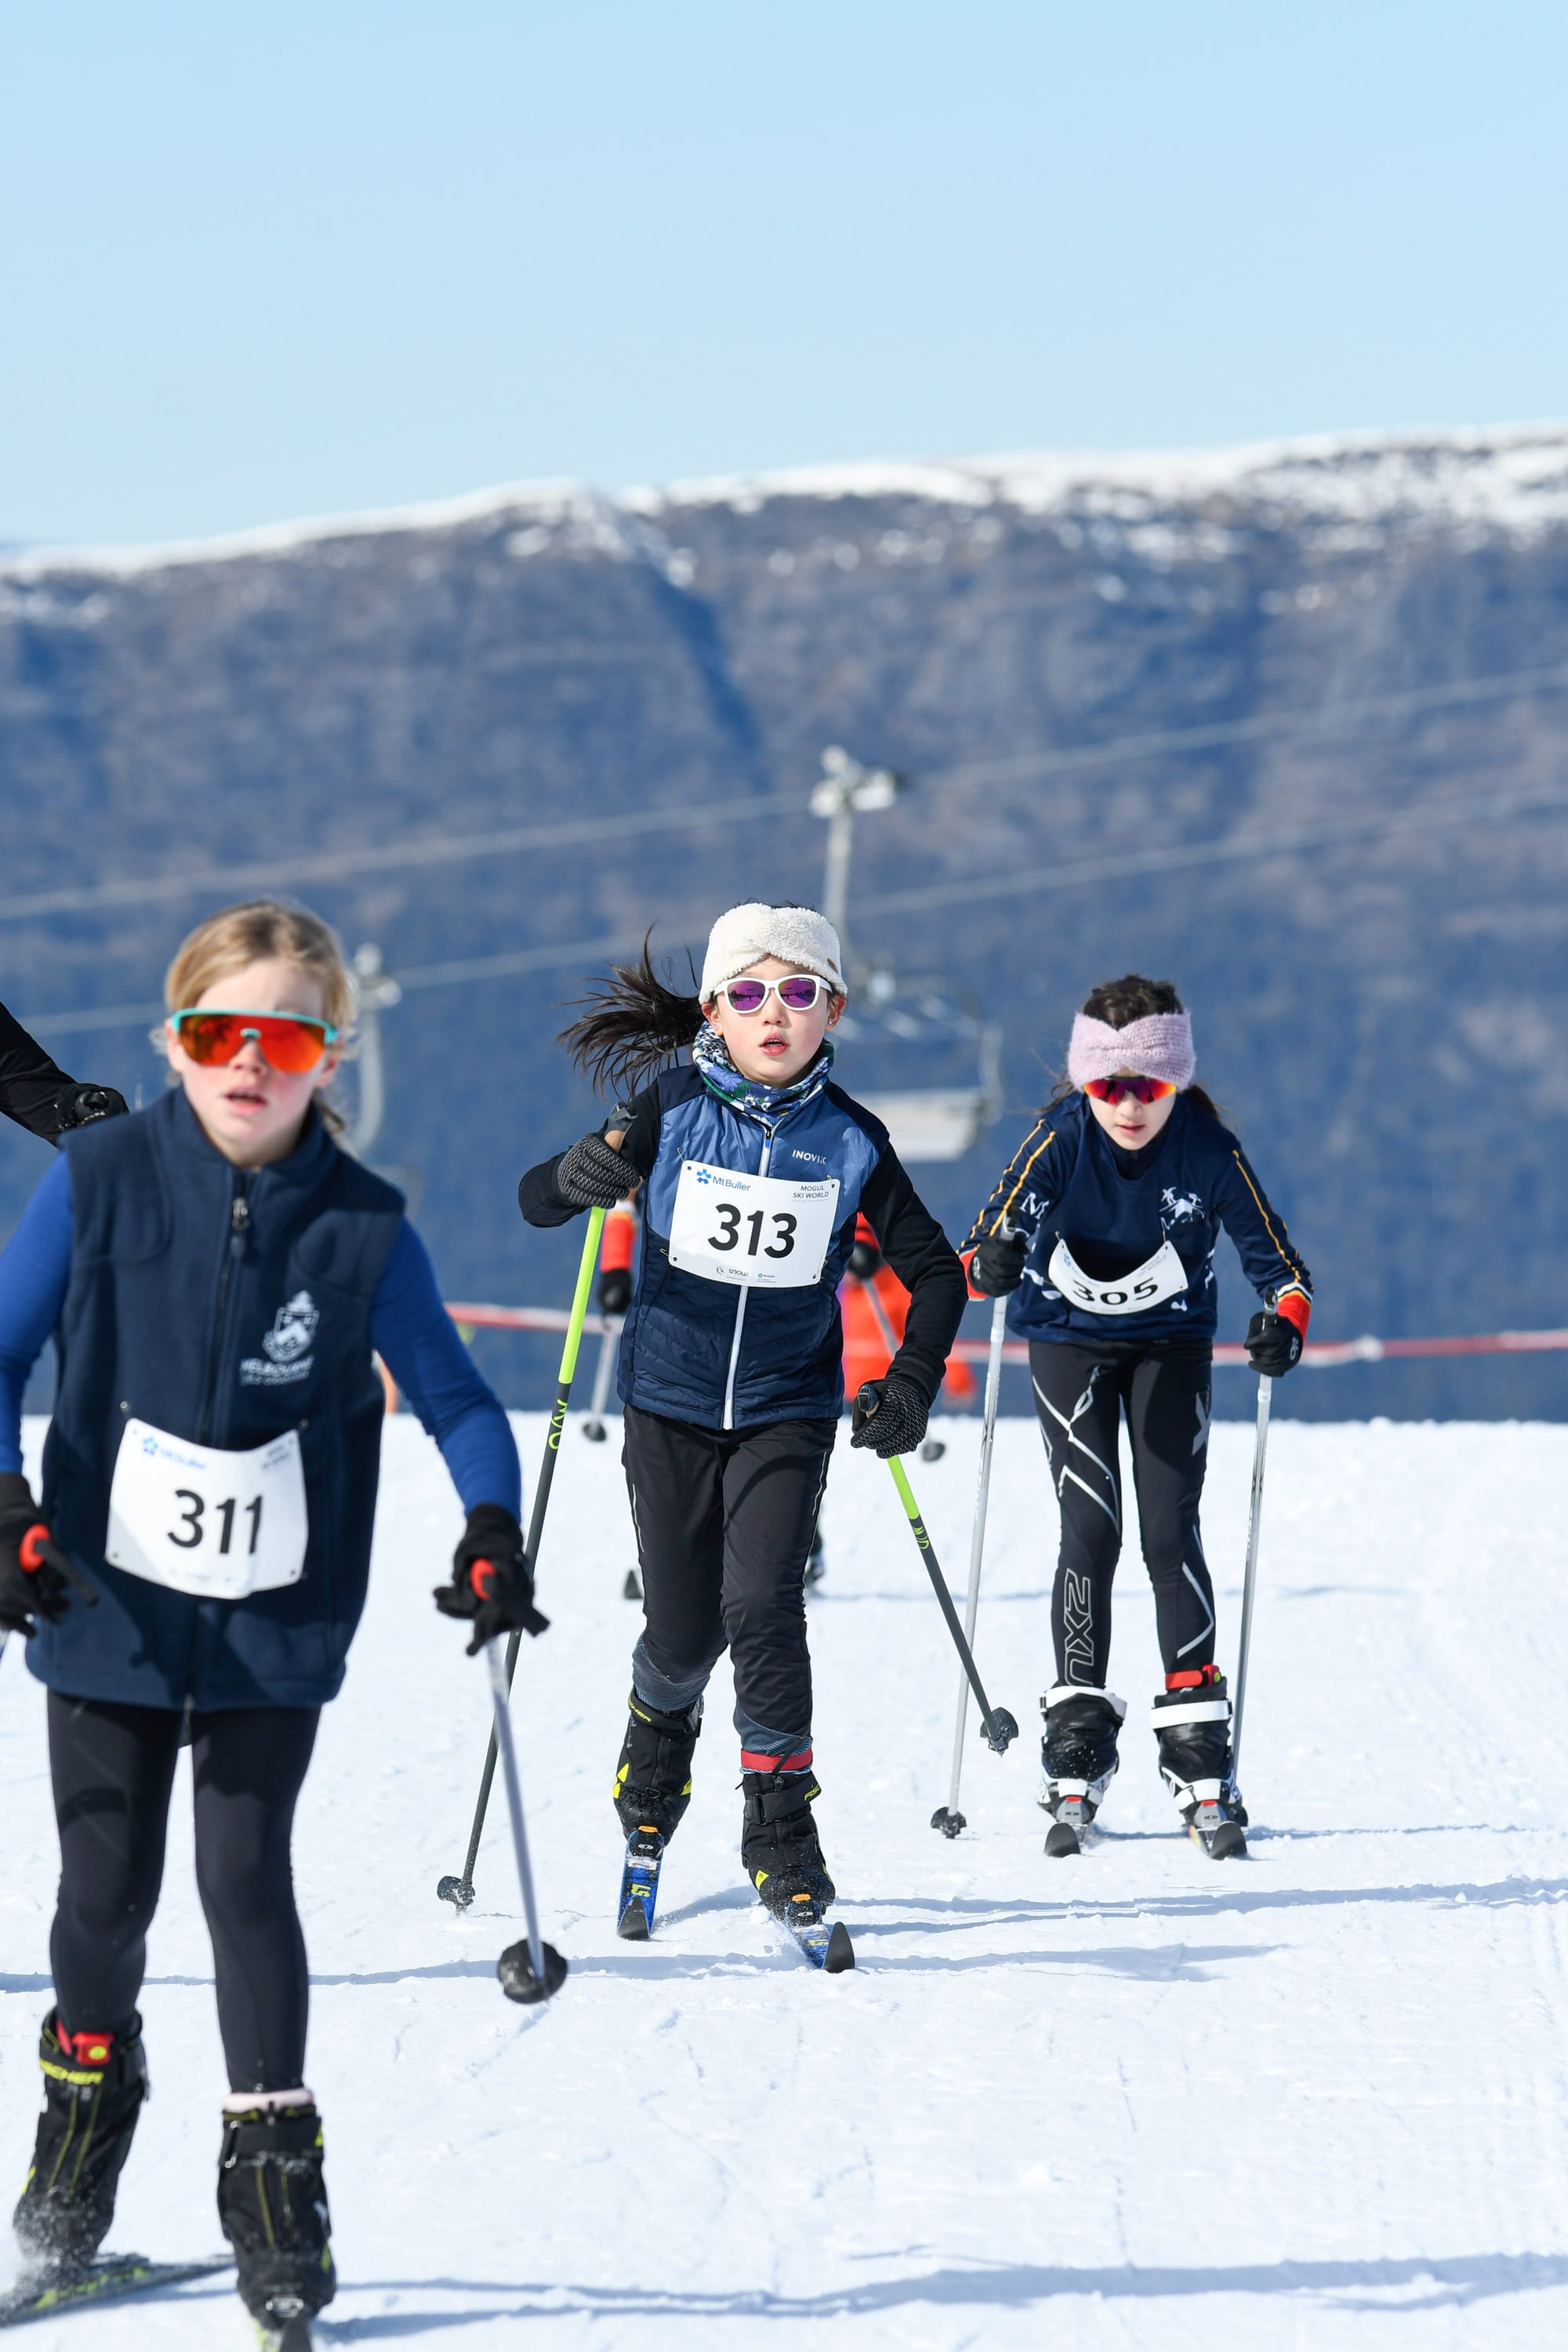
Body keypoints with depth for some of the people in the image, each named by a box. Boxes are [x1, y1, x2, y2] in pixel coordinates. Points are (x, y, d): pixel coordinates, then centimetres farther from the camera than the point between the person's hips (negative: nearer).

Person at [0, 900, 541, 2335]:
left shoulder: (363, 1229, -6)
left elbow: (454, 1397, 2)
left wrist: (491, 1532, -15)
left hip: (275, 1624, -1)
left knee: (246, 1877, -3)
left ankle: (276, 2167, 6)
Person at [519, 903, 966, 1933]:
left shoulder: (851, 1139, -5)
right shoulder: (672, 1110, -7)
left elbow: (935, 1270, 5)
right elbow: (534, 1201, -5)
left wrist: (912, 1382, -9)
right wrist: (581, 1174, -28)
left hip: (788, 1410, 0)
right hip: (671, 1403, 0)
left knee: (762, 1604, -18)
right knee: (683, 1631, 4)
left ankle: (781, 1816, -5)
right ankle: (660, 1731, 38)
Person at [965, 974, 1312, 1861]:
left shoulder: (1208, 1148, -21)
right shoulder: (1061, 1140, -22)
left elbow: (1274, 1251, -14)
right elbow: (999, 1226, -30)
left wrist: (1286, 1317, -34)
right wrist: (991, 1262, -54)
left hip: (1172, 1343, 0)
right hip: (1069, 1340, 0)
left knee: (1172, 1534, -8)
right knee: (1090, 1532, -10)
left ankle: (1200, 1757, -2)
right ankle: (1079, 1753, -2)